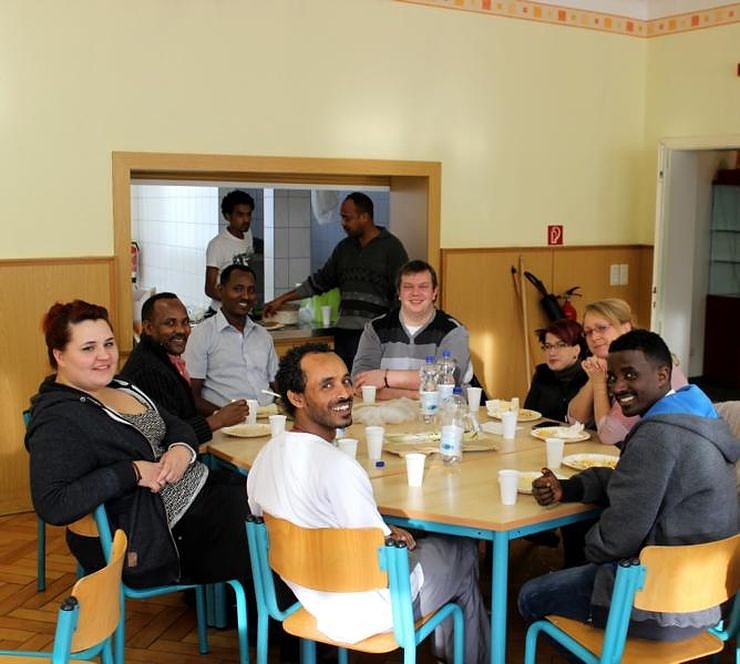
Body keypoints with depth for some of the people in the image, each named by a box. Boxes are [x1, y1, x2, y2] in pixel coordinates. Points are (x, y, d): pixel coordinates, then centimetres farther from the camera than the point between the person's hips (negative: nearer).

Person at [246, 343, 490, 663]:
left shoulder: (266, 456, -6)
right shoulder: (338, 466, -33)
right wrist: (394, 539, -3)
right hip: (363, 612, -8)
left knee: (429, 544, 29)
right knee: (464, 552, 18)